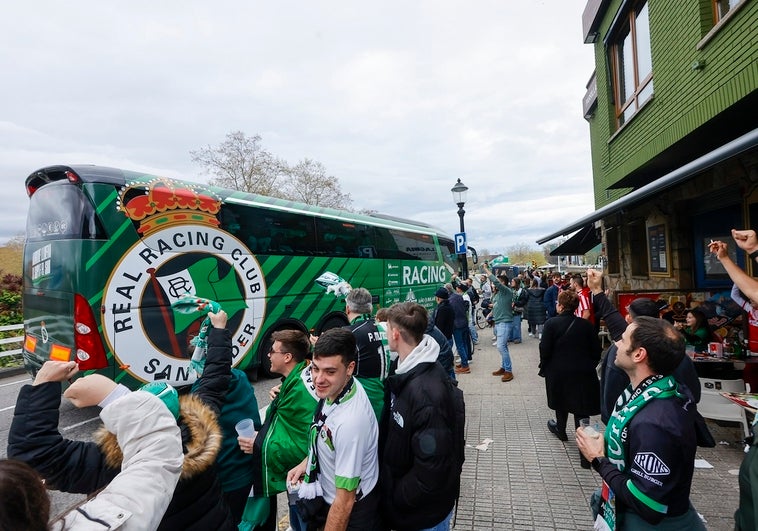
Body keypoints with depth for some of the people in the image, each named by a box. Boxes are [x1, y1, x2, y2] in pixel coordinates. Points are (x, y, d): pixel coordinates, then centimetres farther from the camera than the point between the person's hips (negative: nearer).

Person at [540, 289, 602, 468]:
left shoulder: (551, 324, -11)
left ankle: (561, 430, 47)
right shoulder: (586, 324, -2)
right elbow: (596, 350, 4)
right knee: (581, 410, 4)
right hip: (583, 373, 1)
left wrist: (544, 368, 3)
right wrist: (590, 366, 18)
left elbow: (545, 350, -12)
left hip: (558, 372, -1)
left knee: (562, 403, 23)